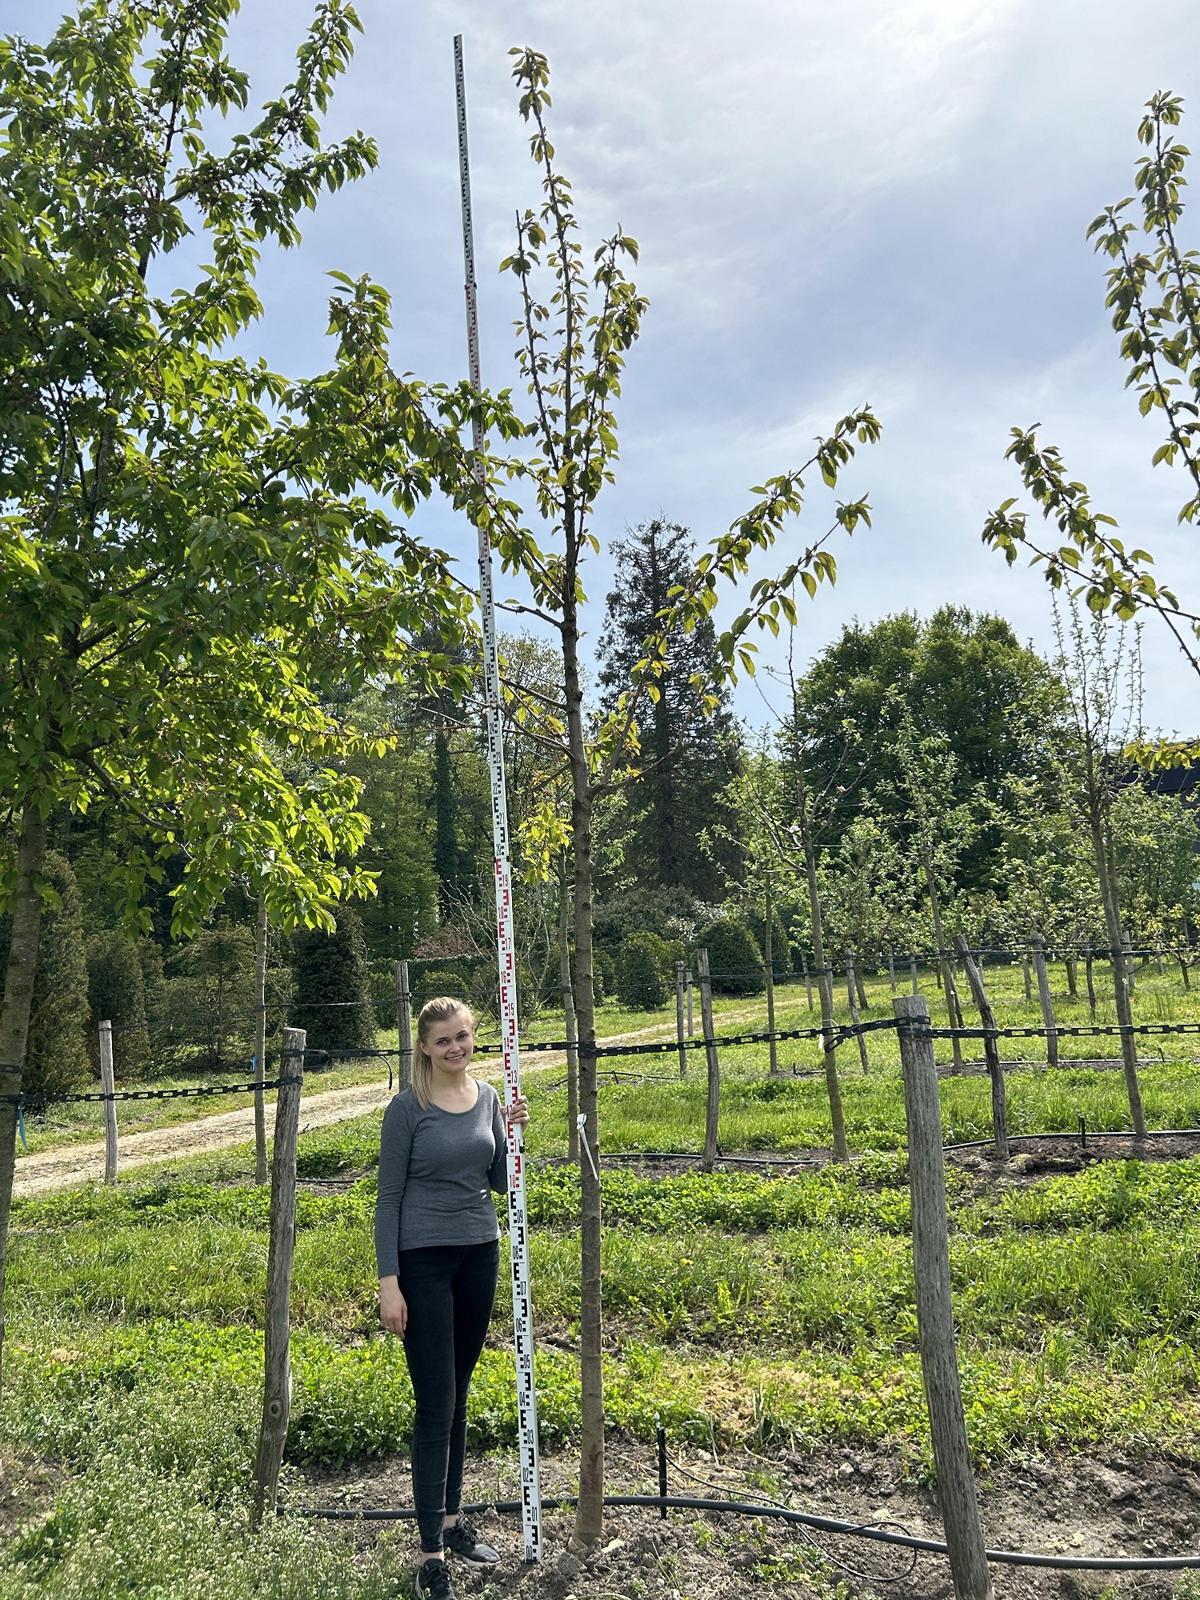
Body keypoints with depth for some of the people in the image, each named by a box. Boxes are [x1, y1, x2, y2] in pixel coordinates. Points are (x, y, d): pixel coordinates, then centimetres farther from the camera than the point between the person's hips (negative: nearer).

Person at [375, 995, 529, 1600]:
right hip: (424, 1261, -5)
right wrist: (388, 1282, -12)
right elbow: (389, 1197, -9)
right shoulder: (408, 1108, -12)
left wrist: (512, 1131, -8)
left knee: (457, 1395, 16)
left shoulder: (487, 1097, 3)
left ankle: (451, 1520, 30)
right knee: (435, 1406, -3)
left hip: (480, 1255, 5)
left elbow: (500, 1182, 9)